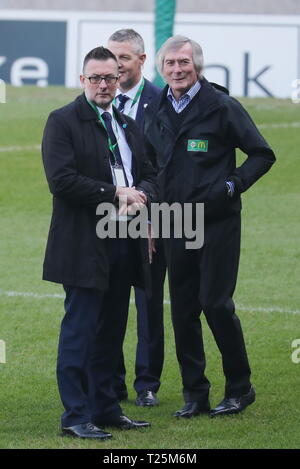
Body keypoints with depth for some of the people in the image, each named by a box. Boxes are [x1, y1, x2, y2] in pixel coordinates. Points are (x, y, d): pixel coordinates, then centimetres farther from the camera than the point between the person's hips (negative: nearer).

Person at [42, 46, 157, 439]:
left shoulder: (128, 126, 17)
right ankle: (76, 417, -2)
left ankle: (105, 408, 19)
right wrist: (115, 194, -15)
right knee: (80, 329, -5)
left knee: (112, 330, 12)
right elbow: (62, 180, -17)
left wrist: (141, 195, -5)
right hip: (85, 243, -7)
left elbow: (149, 175, 18)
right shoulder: (62, 122, -6)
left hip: (124, 244, 7)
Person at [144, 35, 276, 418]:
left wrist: (232, 186, -13)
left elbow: (262, 154, -2)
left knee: (216, 304, -8)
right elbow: (151, 165, 21)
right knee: (182, 311, 5)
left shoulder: (221, 106, -6)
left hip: (218, 222, -5)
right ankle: (194, 394, 13)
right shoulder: (155, 112, 9)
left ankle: (239, 387, 8)